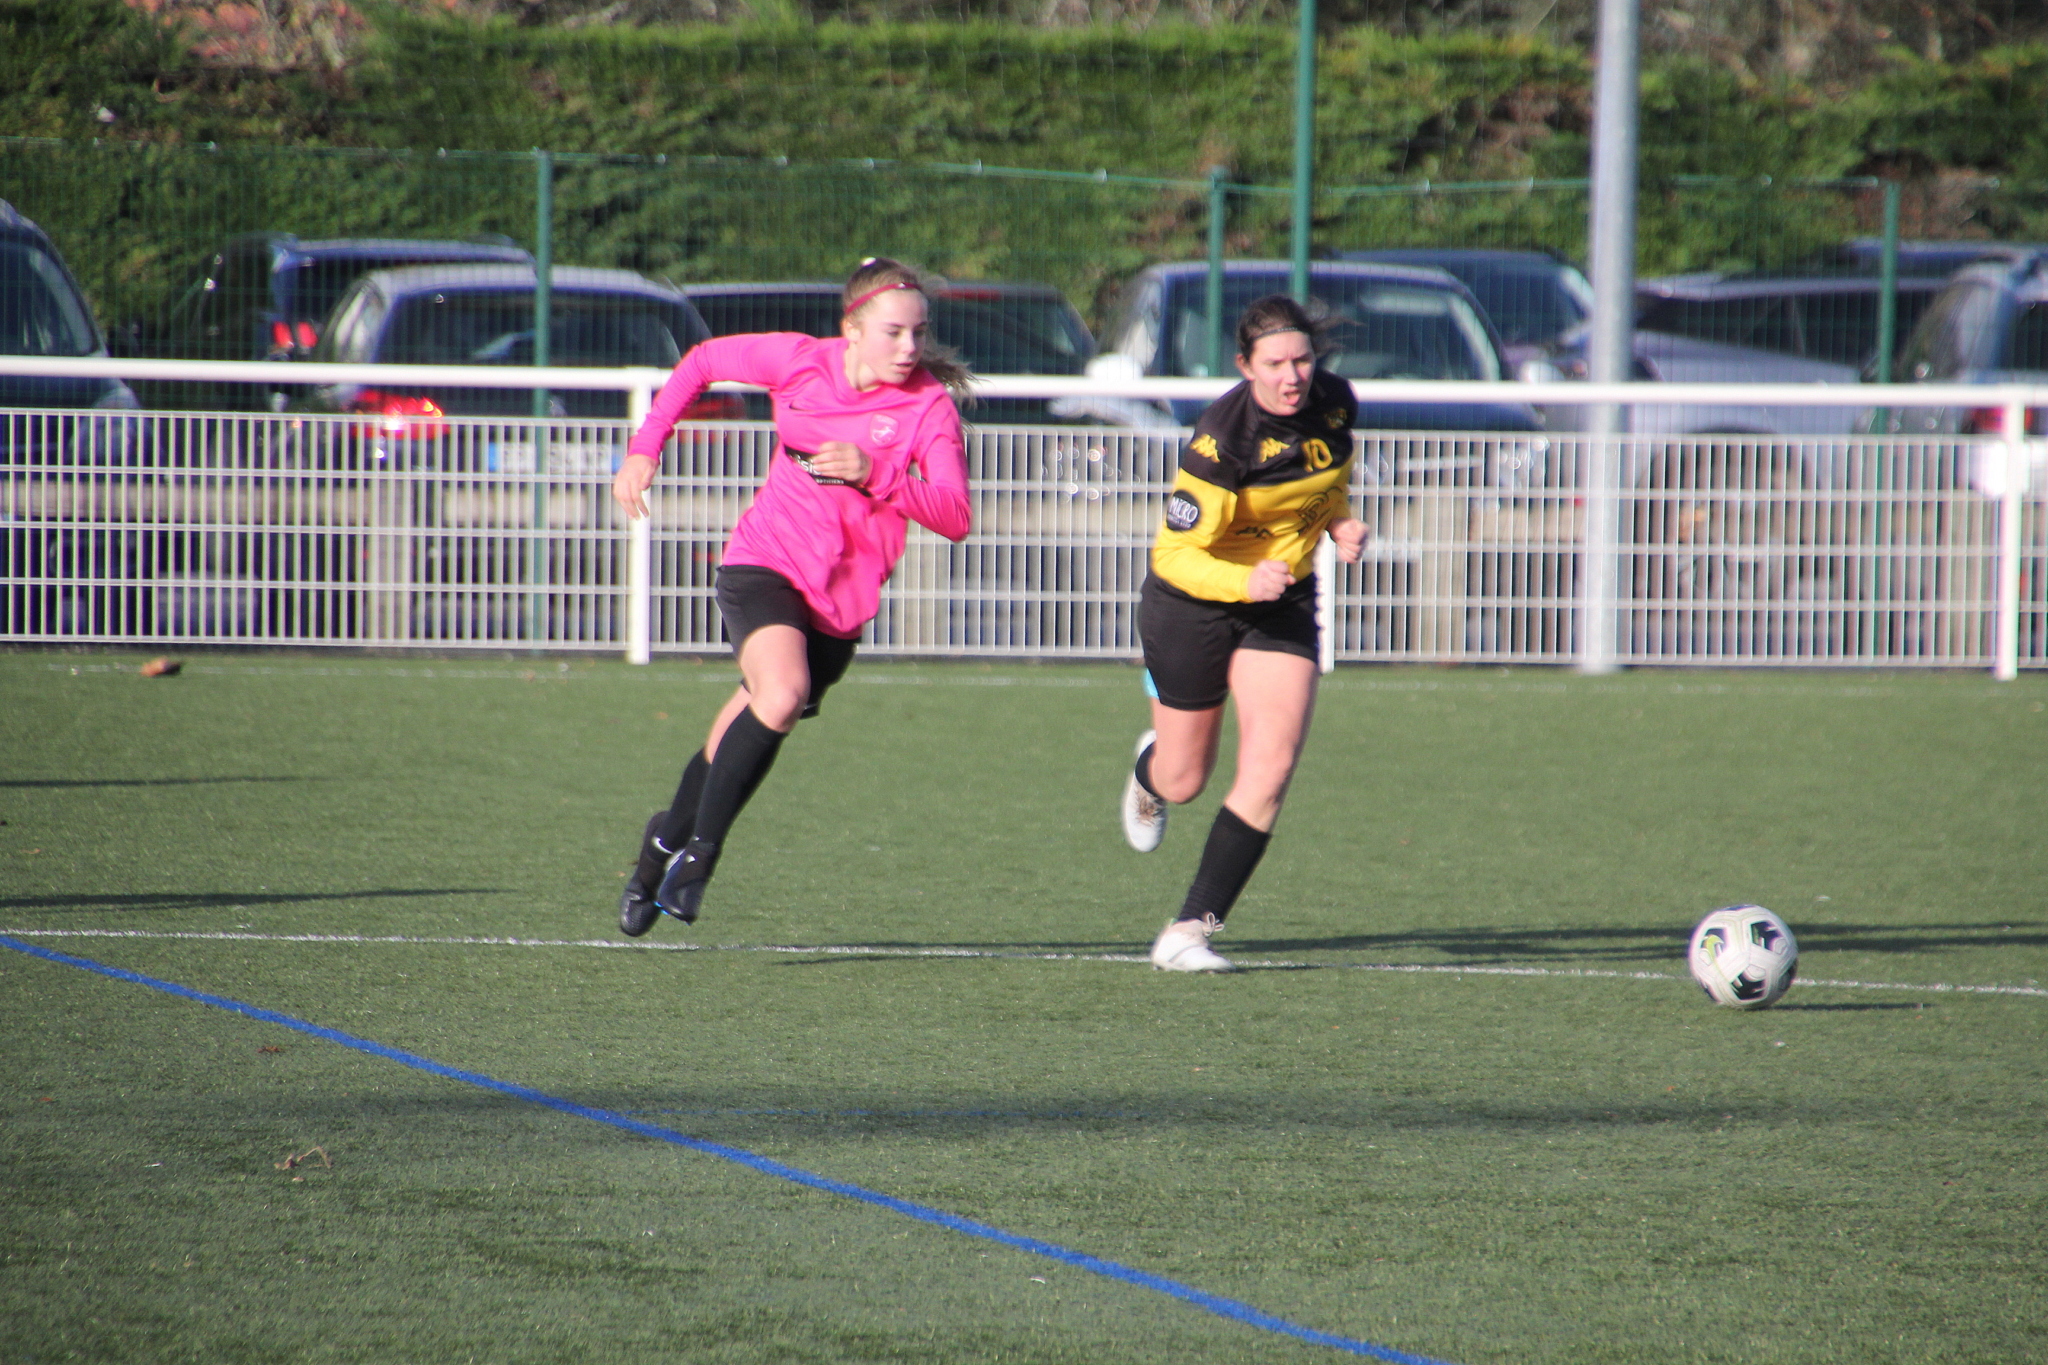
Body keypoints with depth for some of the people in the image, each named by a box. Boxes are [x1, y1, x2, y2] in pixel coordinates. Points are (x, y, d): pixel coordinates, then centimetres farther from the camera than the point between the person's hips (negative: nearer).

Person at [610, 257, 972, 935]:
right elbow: (703, 361, 13)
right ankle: (699, 846, -17)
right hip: (764, 565, -2)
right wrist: (643, 448, 6)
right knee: (783, 694, -30)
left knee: (741, 738, 9)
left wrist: (874, 474, -29)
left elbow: (954, 517, -16)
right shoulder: (800, 361, -4)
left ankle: (668, 843, 35)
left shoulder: (930, 407, -7)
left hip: (841, 602, 2)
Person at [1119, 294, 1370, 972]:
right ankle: (1150, 773, 52)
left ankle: (1190, 929, -10)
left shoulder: (1335, 404, -10)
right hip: (1194, 600, -4)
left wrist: (1340, 522, -6)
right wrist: (1247, 581, -42)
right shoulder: (1220, 441, -28)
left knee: (1271, 765, -15)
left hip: (1283, 600, 4)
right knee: (1184, 782, 10)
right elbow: (1176, 554, -25)